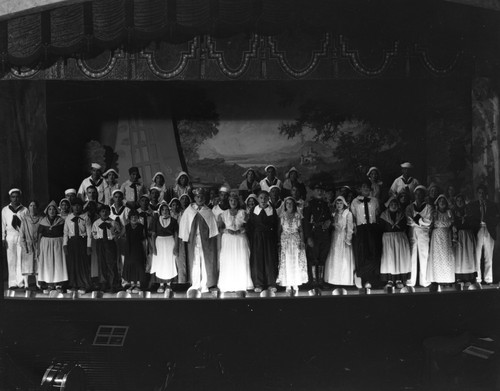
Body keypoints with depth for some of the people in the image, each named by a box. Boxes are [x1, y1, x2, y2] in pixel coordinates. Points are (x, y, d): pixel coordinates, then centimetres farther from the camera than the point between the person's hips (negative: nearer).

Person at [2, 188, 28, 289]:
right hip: (10, 236, 1)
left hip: (22, 236, -1)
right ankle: (13, 282, 5)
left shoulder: (24, 210, 6)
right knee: (11, 259, 1)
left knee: (21, 259, -6)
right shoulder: (5, 210, 10)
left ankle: (21, 282, -8)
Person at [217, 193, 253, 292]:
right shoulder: (224, 214, 10)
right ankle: (228, 286, -3)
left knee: (241, 261, -7)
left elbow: (246, 226, -1)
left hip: (240, 239, 0)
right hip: (227, 240, 1)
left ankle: (242, 285, -3)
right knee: (228, 262, -5)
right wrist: (227, 230, -14)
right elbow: (221, 228, 6)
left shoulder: (242, 213, 8)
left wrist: (238, 231, -16)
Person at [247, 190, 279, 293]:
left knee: (270, 259, 0)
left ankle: (271, 284, 8)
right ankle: (258, 284, 4)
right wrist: (252, 237, -4)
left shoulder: (272, 210, 4)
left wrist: (276, 238, -3)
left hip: (269, 238, 0)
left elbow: (276, 225, 4)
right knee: (257, 259, -2)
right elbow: (249, 226, 3)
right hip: (257, 238, 0)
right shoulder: (253, 211, 3)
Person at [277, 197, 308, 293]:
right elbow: (279, 229, 4)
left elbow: (301, 230, 6)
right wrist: (278, 242, -4)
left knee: (296, 262, -2)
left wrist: (302, 241, -2)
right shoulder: (282, 215, 4)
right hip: (285, 240, 0)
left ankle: (296, 284, 5)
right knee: (286, 262, -3)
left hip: (296, 240, 0)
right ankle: (288, 284, 2)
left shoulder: (297, 215, 4)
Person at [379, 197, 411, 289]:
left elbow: (405, 228, 9)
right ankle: (389, 280, -9)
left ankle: (399, 279, -4)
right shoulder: (384, 215, 8)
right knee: (389, 257, -8)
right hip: (388, 237, -1)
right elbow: (381, 228, 3)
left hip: (401, 237, 2)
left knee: (401, 256, -5)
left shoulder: (402, 215, 13)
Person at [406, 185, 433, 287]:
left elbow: (429, 222, -1)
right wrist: (422, 222, -5)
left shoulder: (428, 207, 9)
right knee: (412, 257, -4)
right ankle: (411, 280, -1)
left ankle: (423, 280, 3)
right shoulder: (409, 207, 12)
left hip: (424, 233, 0)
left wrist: (418, 219, -7)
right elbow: (409, 221, 1)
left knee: (424, 256, -2)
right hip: (412, 233, 0)